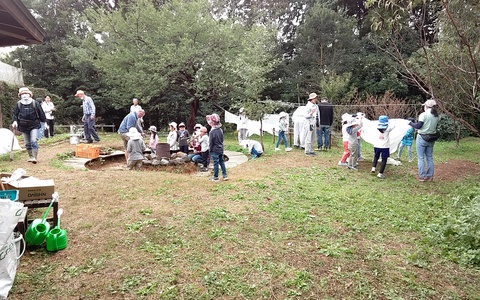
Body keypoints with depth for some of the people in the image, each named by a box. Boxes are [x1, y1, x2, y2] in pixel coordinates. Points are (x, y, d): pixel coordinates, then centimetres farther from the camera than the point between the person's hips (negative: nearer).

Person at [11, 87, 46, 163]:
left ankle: (34, 157, -10)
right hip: (23, 127, 3)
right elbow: (15, 114, 9)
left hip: (34, 126, -3)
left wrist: (44, 121, 9)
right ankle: (30, 156, 26)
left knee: (34, 141, -15)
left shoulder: (35, 103, -5)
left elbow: (41, 113, 3)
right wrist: (15, 121, -7)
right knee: (27, 143, 11)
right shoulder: (18, 104, 0)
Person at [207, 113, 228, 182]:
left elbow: (211, 142, -13)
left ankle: (215, 177, 9)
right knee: (222, 162, 15)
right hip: (221, 149, 7)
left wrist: (210, 150, -3)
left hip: (215, 150, -7)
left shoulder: (212, 132, -19)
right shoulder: (220, 130, 2)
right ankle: (225, 175, 18)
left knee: (216, 163, 0)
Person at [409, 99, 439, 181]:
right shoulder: (437, 116, 7)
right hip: (431, 138, 7)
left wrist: (411, 123, 0)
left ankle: (422, 176, 3)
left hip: (422, 138, -6)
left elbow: (418, 126, -16)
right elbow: (434, 127, 14)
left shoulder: (424, 114, -14)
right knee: (430, 157, 14)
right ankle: (430, 176, 19)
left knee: (421, 158, 1)